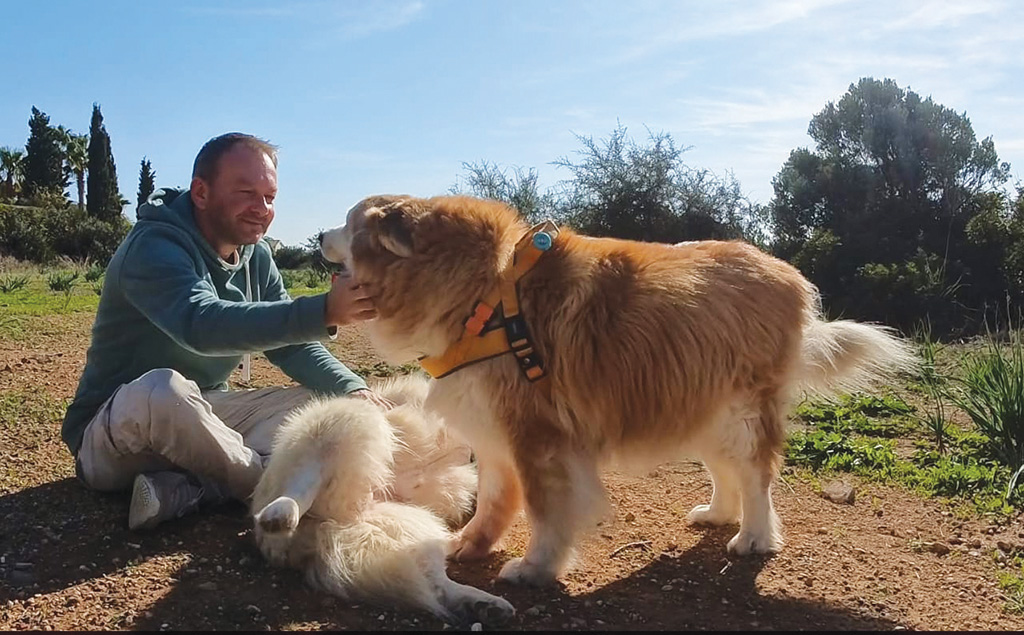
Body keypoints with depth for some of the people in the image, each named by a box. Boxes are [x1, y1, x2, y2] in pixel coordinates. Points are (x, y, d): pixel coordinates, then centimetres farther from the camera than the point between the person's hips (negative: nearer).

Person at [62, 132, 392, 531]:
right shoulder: (154, 247, -20)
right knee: (163, 389, -39)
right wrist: (323, 312, -51)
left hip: (201, 417, 7)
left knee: (322, 399, -7)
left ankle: (187, 489, -23)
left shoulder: (256, 255, 3)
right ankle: (269, 482, -15)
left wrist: (353, 389, -16)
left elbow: (291, 346, 3)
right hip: (113, 438, -7)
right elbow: (202, 324, -40)